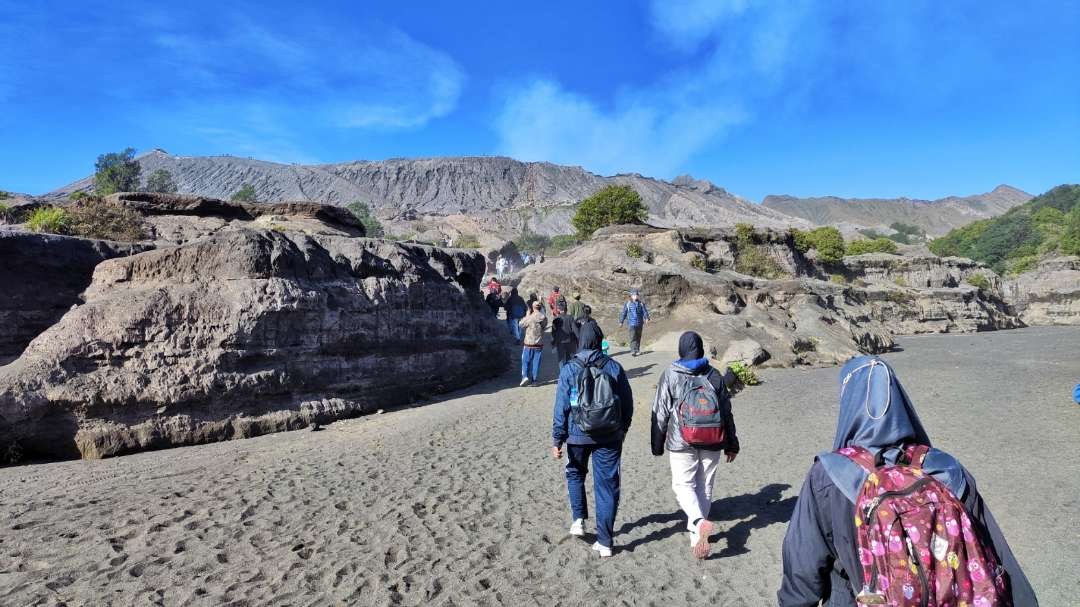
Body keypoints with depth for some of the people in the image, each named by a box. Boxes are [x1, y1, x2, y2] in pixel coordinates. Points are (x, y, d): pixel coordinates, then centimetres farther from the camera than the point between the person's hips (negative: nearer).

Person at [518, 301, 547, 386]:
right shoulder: (544, 318, -7)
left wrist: (527, 315, 4)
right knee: (536, 362, 11)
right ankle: (533, 379, 15)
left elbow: (520, 324, -2)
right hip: (539, 344, 3)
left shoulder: (529, 318, -17)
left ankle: (525, 376, -7)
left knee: (526, 361, 9)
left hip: (528, 343, -3)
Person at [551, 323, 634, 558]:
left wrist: (557, 440, -1)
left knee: (575, 473, 26)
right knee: (607, 485, 7)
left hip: (578, 435, -1)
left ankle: (579, 519, 19)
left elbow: (561, 408, -8)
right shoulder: (614, 368, -3)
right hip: (610, 437, 1)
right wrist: (623, 429, 19)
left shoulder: (569, 370, -8)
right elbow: (627, 403, 4)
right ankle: (605, 542, 11)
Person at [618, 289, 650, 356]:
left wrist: (646, 318, -20)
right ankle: (633, 350, -18)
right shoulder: (628, 304, 2)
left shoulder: (641, 304, 5)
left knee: (638, 337, 10)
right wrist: (621, 321, 11)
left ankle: (637, 350, 21)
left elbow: (645, 311, -2)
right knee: (633, 337, -13)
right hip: (631, 323, -2)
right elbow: (624, 313, 8)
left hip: (639, 323, 2)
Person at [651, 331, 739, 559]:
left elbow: (660, 414, -5)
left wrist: (658, 445, 6)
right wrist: (731, 444, 17)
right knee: (704, 487, 14)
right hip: (713, 444, 3)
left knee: (683, 485, 8)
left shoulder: (670, 376, -8)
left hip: (682, 444, -3)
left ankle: (699, 522, -17)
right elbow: (727, 412, 7)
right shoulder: (715, 376, 1)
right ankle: (696, 536, 19)